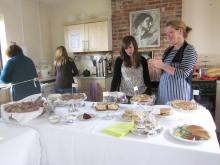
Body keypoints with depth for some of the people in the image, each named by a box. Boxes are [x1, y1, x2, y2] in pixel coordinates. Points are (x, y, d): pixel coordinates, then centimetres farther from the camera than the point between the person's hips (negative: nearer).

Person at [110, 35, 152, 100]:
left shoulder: (142, 60, 3)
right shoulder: (119, 61, -2)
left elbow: (147, 78, 8)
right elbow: (115, 79, -3)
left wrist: (149, 94, 3)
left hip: (142, 94, 2)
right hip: (125, 95, -1)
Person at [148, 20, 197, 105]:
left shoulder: (189, 50, -9)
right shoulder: (168, 50, 9)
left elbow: (183, 74, -18)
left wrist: (162, 65, -20)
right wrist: (157, 67, -5)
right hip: (164, 92, 6)